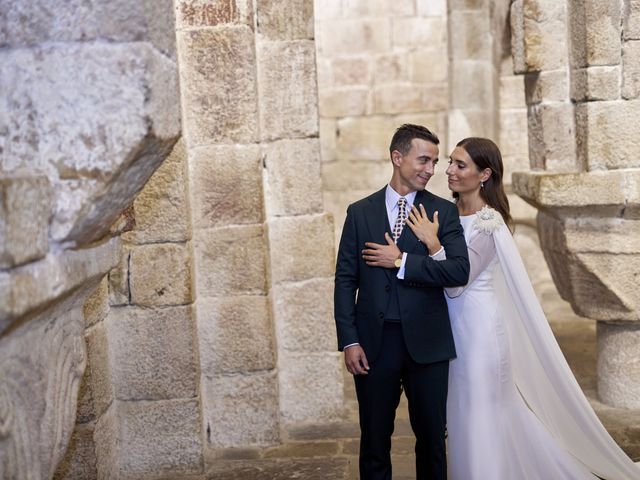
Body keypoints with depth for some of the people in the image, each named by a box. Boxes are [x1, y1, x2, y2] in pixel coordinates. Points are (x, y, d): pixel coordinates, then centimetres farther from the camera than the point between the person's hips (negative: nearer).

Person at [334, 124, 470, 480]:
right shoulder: (360, 212, 5)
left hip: (426, 343, 0)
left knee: (432, 437, 11)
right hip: (374, 343, 1)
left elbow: (460, 271, -11)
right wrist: (350, 342, -5)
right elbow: (345, 280, 2)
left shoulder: (444, 211, 2)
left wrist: (401, 260, -15)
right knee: (374, 440, 10)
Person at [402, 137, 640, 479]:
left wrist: (432, 242, -26)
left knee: (481, 415, 3)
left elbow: (456, 284, -23)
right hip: (455, 325, 8)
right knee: (462, 415, 18)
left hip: (478, 327, -8)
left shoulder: (487, 223, -18)